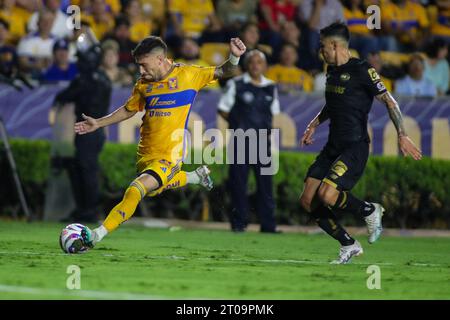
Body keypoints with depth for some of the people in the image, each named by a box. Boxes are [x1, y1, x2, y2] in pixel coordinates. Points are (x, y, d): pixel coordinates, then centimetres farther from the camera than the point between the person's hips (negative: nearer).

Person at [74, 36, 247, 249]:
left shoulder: (188, 75, -6)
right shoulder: (144, 84, 6)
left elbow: (222, 72, -2)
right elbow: (128, 111, 21)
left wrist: (234, 57, -23)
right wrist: (98, 123, 16)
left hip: (168, 157, -7)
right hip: (145, 155, 7)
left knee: (135, 191, -23)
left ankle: (97, 235, -19)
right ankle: (196, 176, 45)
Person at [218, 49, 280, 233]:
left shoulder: (270, 88, 11)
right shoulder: (236, 85, 0)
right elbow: (223, 110, 3)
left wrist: (265, 126, 3)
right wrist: (238, 123, -4)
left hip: (262, 141, 3)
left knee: (265, 182, 1)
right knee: (238, 181, -2)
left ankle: (268, 224, 5)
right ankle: (239, 223, 5)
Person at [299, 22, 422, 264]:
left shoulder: (361, 71, -12)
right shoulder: (331, 70, 13)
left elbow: (388, 101, -11)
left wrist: (402, 136, -17)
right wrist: (314, 124, 20)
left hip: (355, 147, -8)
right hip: (332, 147, 8)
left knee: (327, 195, -26)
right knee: (307, 201, -1)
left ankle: (370, 211, 2)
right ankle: (348, 245, 11)